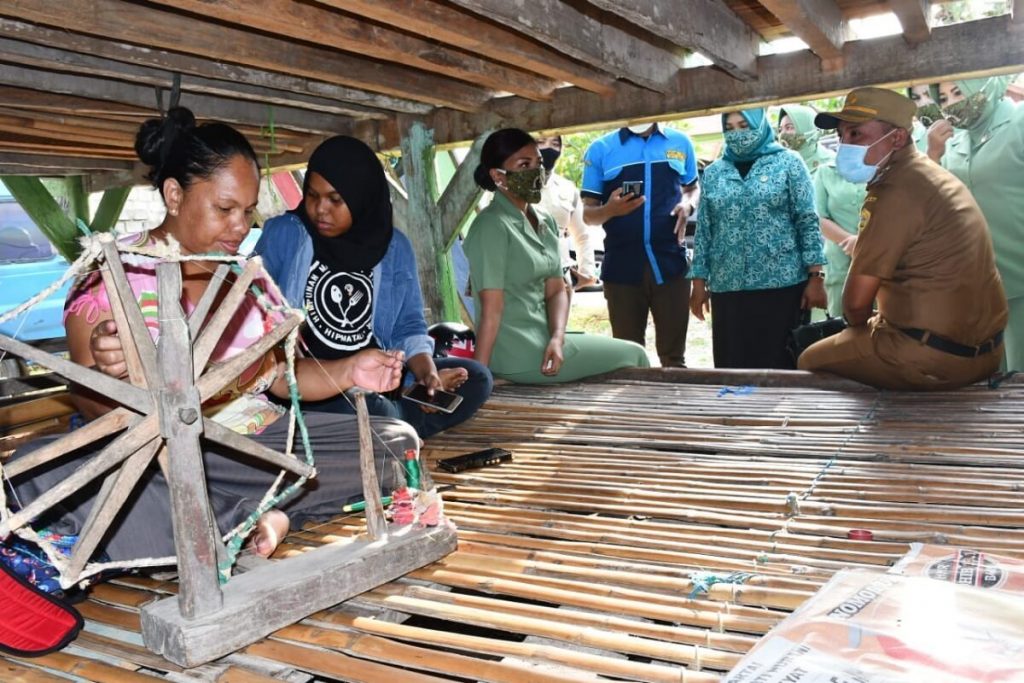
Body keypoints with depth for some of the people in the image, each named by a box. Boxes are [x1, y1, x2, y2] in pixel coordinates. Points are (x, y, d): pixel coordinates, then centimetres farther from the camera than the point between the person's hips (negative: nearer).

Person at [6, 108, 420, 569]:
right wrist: (109, 373, -30)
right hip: (154, 457, -4)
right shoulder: (114, 271, -2)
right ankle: (250, 524, -31)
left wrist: (348, 373, -7)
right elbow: (92, 404, -6)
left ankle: (245, 521, -21)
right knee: (41, 470, -34)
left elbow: (279, 374, 11)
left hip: (255, 442, 4)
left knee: (397, 441, -10)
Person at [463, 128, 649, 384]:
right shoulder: (493, 226, -15)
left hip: (542, 340, 7)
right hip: (517, 355, -7)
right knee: (634, 355, 6)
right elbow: (491, 308, -19)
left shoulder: (545, 223, 10)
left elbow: (556, 290, 7)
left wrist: (557, 338, -10)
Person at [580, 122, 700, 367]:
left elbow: (693, 187, 23)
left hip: (671, 265, 1)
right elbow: (588, 213, 4)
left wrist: (688, 205, 0)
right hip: (622, 268, -1)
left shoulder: (680, 142, 10)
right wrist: (609, 210, -19)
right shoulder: (600, 148, 3)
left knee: (673, 356, 8)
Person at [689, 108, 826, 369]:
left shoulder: (788, 163, 3)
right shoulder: (713, 173, 11)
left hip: (782, 284, -2)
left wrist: (815, 277, -7)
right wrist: (699, 282, 6)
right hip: (727, 288, 3)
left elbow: (808, 223, -1)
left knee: (780, 365, 0)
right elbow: (704, 231, 11)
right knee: (732, 366, 3)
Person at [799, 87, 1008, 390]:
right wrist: (879, 320, 17)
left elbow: (856, 300, -17)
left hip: (933, 357, -9)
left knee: (811, 362, 6)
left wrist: (861, 327, 4)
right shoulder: (930, 175, 12)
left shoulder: (894, 193, -20)